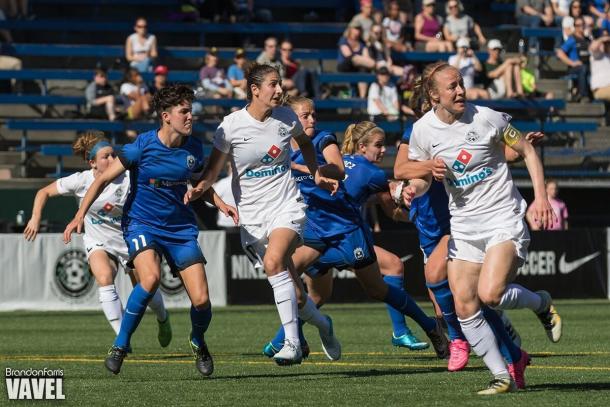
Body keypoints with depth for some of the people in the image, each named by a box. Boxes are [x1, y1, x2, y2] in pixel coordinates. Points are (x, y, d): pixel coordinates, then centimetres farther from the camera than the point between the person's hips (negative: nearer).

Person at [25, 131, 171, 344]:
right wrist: (35, 219, -12)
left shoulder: (126, 178, -21)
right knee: (104, 278, -30)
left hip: (129, 242, 0)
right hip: (98, 243, 0)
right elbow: (44, 192, -3)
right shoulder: (81, 181, -16)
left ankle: (163, 319, 48)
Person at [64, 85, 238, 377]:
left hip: (181, 228, 4)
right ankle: (120, 345, -14)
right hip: (142, 223, -4)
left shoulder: (194, 148, -1)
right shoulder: (142, 146, -13)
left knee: (201, 299, -9)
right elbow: (103, 179, -6)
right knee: (150, 278, -33)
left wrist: (219, 203, 1)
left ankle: (198, 342, 26)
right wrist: (80, 215, -14)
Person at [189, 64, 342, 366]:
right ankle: (322, 323, 33)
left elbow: (304, 142, 24)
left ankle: (292, 344, -27)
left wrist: (317, 175, 15)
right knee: (288, 286, 1)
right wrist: (200, 188, -22)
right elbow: (215, 167, -2)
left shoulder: (286, 118, 1)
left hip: (286, 205, -1)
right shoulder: (231, 125, -7)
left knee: (274, 262, -29)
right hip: (252, 214, 1)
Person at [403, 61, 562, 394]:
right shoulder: (423, 130, -1)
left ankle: (540, 303, 8)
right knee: (464, 308, -4)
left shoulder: (486, 118, -11)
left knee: (490, 293, -24)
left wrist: (541, 197, -11)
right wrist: (413, 189, -11)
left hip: (504, 220, -4)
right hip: (463, 226, 5)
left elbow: (528, 152, 0)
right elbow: (421, 177, 13)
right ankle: (503, 377, 7)